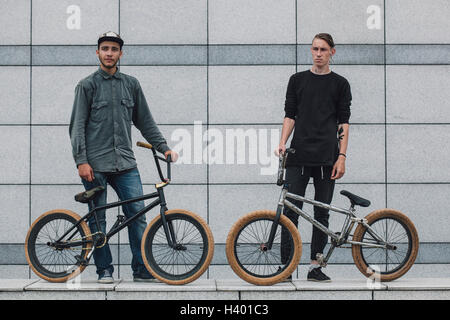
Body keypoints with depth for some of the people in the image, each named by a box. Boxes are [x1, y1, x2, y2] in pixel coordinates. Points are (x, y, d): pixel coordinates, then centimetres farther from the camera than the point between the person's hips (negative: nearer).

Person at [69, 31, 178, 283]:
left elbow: (145, 121, 18)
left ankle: (143, 269, 1)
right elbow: (77, 126, 0)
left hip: (125, 163, 2)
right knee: (98, 219, 1)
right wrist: (81, 161, -9)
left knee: (137, 214, -5)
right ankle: (105, 270, 10)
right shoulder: (87, 85, 4)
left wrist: (163, 147, 8)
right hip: (95, 165, -2)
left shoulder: (131, 84, 14)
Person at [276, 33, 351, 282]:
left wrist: (342, 156, -4)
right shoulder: (297, 80, 12)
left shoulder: (340, 84, 9)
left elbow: (343, 123, 5)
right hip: (298, 157, 0)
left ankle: (315, 266, 9)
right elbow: (290, 115, 10)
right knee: (290, 210, -5)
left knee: (322, 213, 3)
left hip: (326, 158, 0)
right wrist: (283, 143, -6)